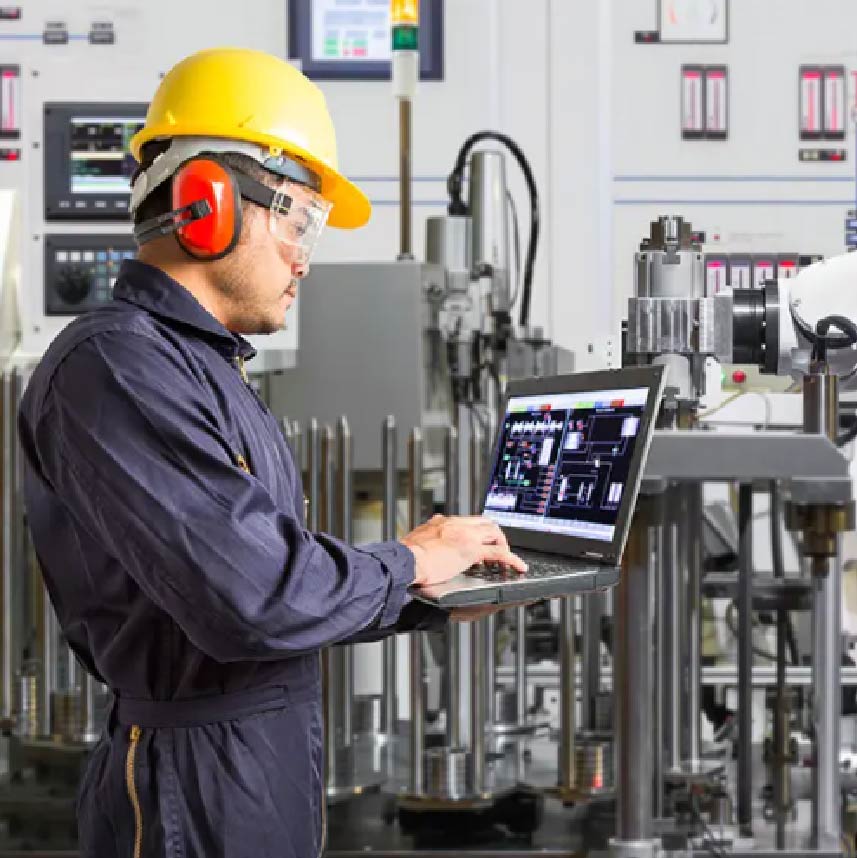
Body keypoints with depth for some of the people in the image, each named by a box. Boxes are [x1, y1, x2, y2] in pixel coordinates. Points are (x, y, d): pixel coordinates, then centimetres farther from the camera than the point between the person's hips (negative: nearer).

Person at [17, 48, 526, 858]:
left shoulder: (199, 367, 15)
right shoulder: (114, 368, -19)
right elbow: (252, 600, -27)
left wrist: (433, 602, 9)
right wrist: (404, 564, -11)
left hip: (271, 773, 10)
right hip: (200, 791, -10)